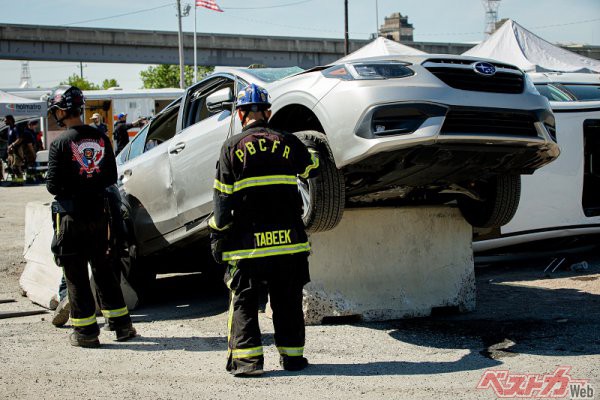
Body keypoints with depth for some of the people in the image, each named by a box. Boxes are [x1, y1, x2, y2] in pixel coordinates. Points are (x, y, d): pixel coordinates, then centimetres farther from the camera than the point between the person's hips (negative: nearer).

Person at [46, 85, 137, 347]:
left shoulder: (60, 144, -14)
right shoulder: (100, 139, 1)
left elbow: (54, 186, -12)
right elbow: (112, 177, 7)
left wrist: (68, 188, 8)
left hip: (71, 216, -5)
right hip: (98, 213, 5)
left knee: (75, 274, 4)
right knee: (103, 268, 17)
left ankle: (86, 331, 8)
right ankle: (121, 325, 21)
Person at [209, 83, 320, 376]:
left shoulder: (232, 147, -2)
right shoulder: (287, 143, 5)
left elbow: (223, 197, -4)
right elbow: (310, 167, 25)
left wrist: (217, 233, 3)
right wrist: (313, 154, 47)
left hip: (247, 240, -2)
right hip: (288, 239, 2)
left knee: (243, 300, 6)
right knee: (287, 301, 11)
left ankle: (246, 358, 0)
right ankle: (292, 356, 16)